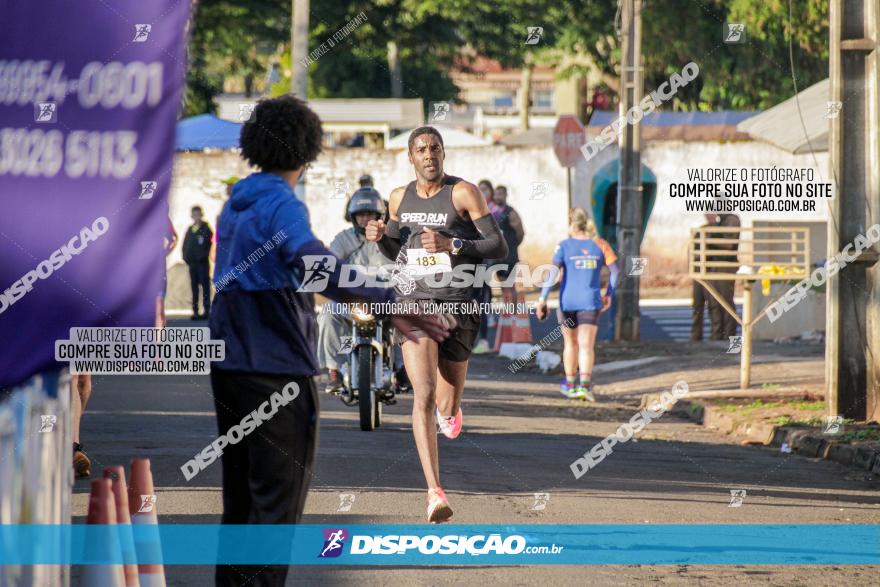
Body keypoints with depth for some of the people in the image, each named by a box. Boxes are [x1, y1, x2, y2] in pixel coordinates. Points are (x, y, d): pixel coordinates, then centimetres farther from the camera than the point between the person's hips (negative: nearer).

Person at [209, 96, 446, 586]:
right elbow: (318, 268, -32)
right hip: (278, 369, -8)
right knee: (278, 503, -5)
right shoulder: (282, 206, -15)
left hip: (230, 366, 8)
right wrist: (393, 303, -38)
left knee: (242, 497, 15)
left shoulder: (237, 205, 12)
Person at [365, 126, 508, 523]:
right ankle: (435, 491, -20)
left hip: (459, 305, -2)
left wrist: (452, 244, -22)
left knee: (446, 407, 10)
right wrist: (379, 236, 1)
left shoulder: (464, 192, -6)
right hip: (416, 302, 2)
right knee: (423, 395, -18)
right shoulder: (400, 197, 9)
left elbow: (499, 247, -8)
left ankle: (449, 408, 52)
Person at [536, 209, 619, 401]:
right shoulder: (599, 245, 3)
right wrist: (608, 294, 14)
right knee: (586, 345, -4)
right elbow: (615, 271, 2)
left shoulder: (564, 246, -4)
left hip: (567, 301, 0)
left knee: (570, 343, 17)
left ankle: (570, 384, 28)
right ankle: (585, 383, -22)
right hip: (590, 302, 0)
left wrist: (542, 299, -10)